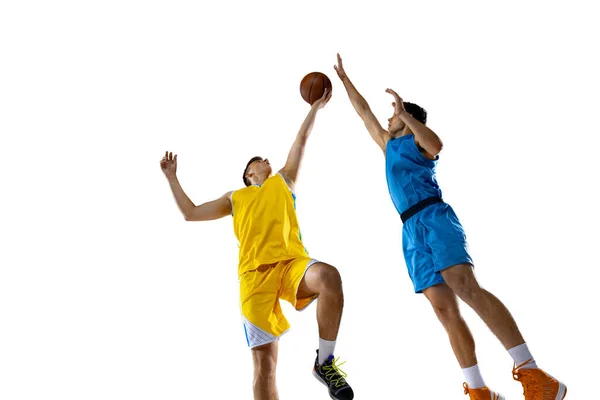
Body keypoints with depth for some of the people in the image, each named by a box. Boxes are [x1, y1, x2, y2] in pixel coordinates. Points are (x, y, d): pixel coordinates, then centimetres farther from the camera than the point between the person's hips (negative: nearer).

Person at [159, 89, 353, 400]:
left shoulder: (283, 181, 29)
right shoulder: (235, 198, 29)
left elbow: (301, 138, 32)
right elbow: (190, 213, 33)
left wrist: (316, 106, 37)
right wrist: (172, 177, 35)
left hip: (293, 263, 0)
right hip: (255, 273, 0)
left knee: (329, 276, -36)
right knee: (264, 361, -10)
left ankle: (325, 362, -21)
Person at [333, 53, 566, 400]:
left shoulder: (418, 139, 10)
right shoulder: (389, 144, 31)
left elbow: (436, 145, -16)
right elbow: (364, 111, 41)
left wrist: (404, 112, -12)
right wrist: (345, 79, 45)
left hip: (435, 217, -7)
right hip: (411, 230, 7)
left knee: (464, 284, -28)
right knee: (444, 308, -7)